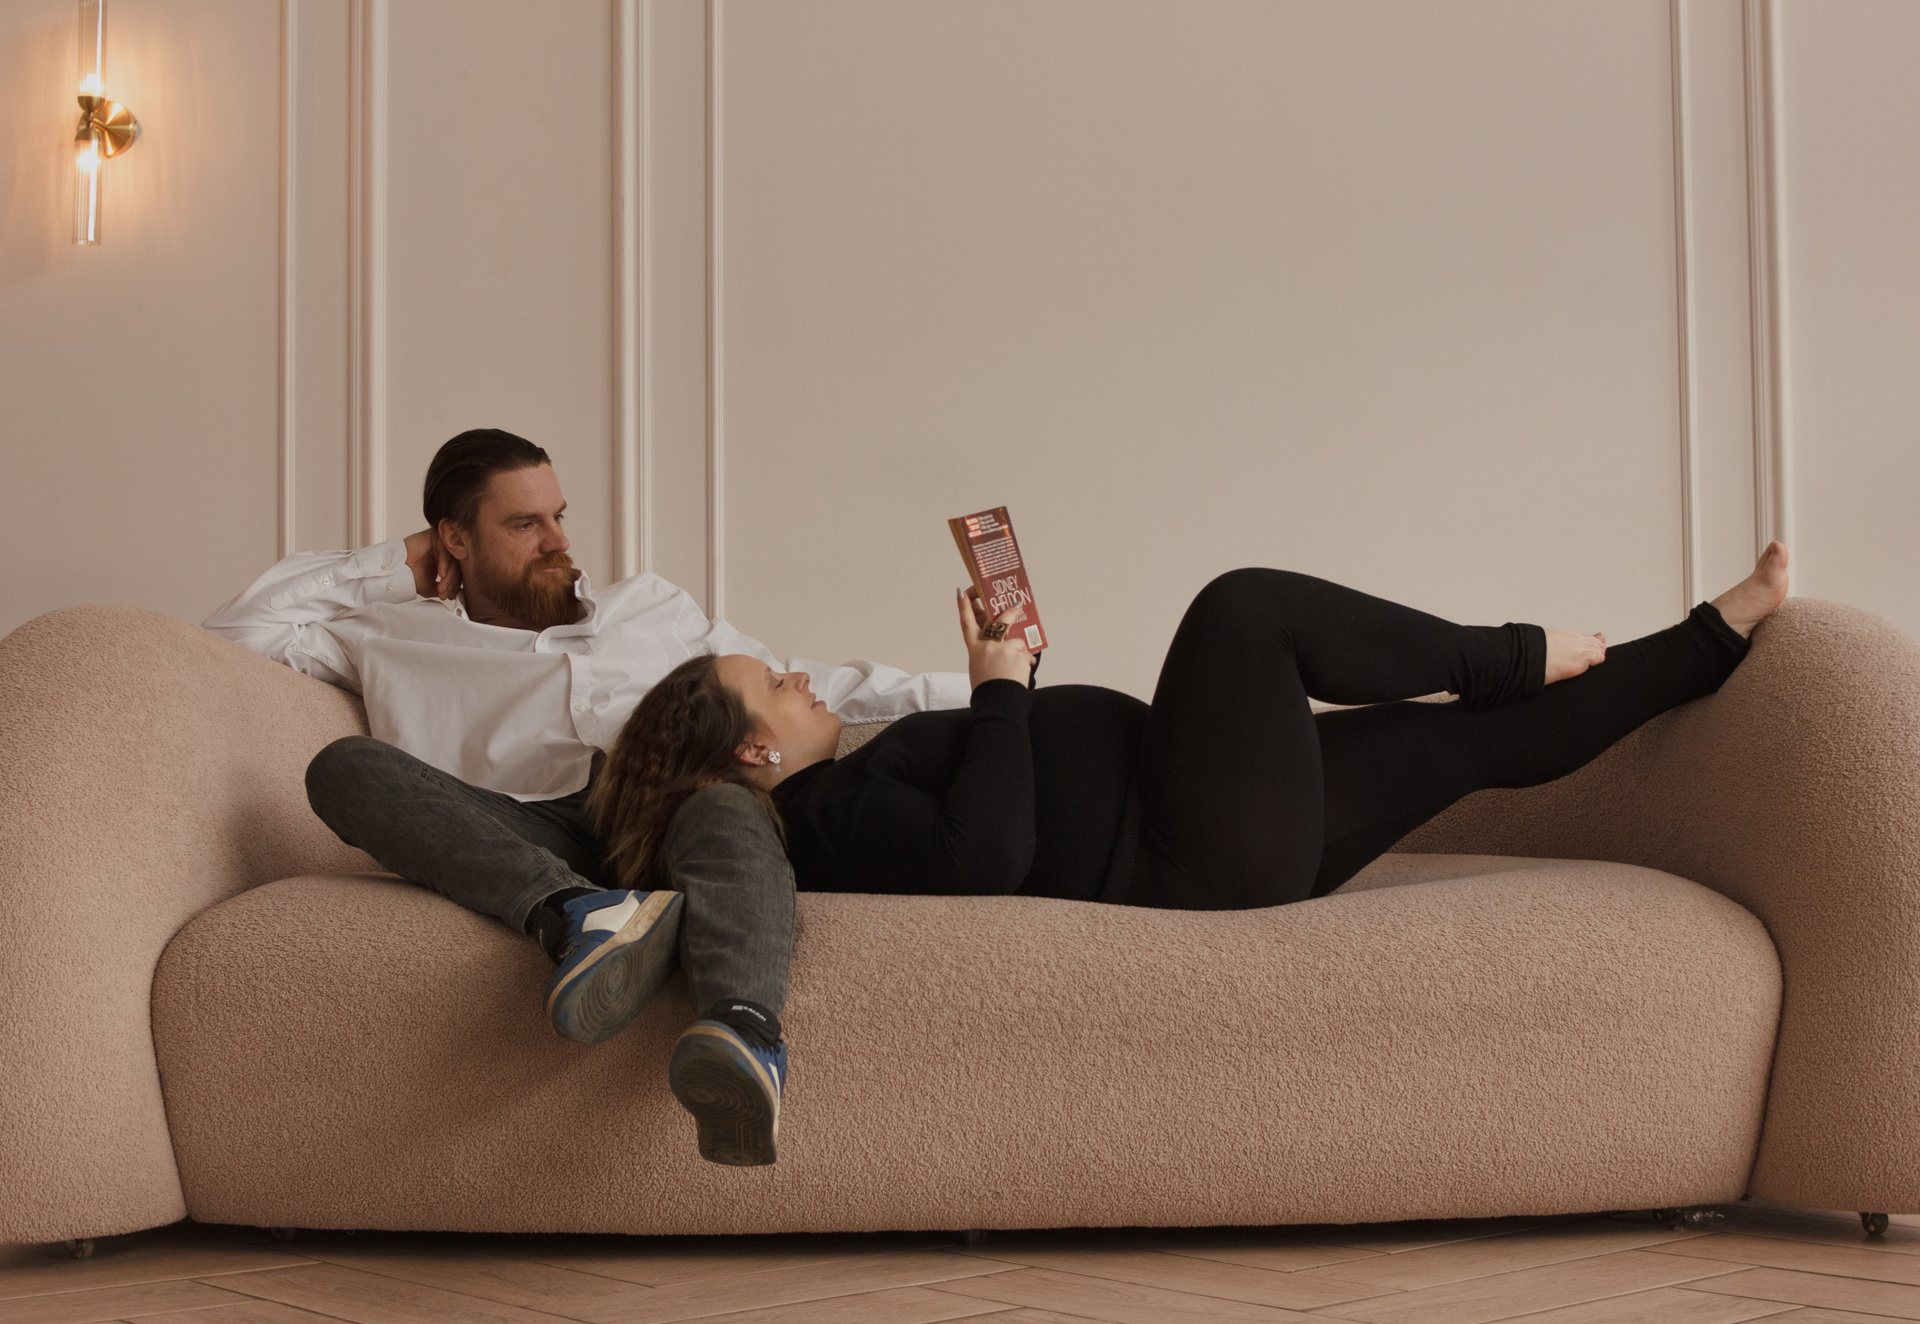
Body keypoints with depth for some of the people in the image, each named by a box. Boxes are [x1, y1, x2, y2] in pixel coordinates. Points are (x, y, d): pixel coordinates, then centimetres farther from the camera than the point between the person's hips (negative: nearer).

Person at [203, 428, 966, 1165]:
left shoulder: (652, 609, 33)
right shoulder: (396, 640, 27)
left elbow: (794, 692, 29)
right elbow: (237, 629, 22)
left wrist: (965, 693, 20)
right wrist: (391, 568, 27)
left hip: (664, 820, 1)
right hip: (513, 842, 0)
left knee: (730, 816, -37)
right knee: (345, 766, -27)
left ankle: (740, 1030, -67)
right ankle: (576, 916, -48)